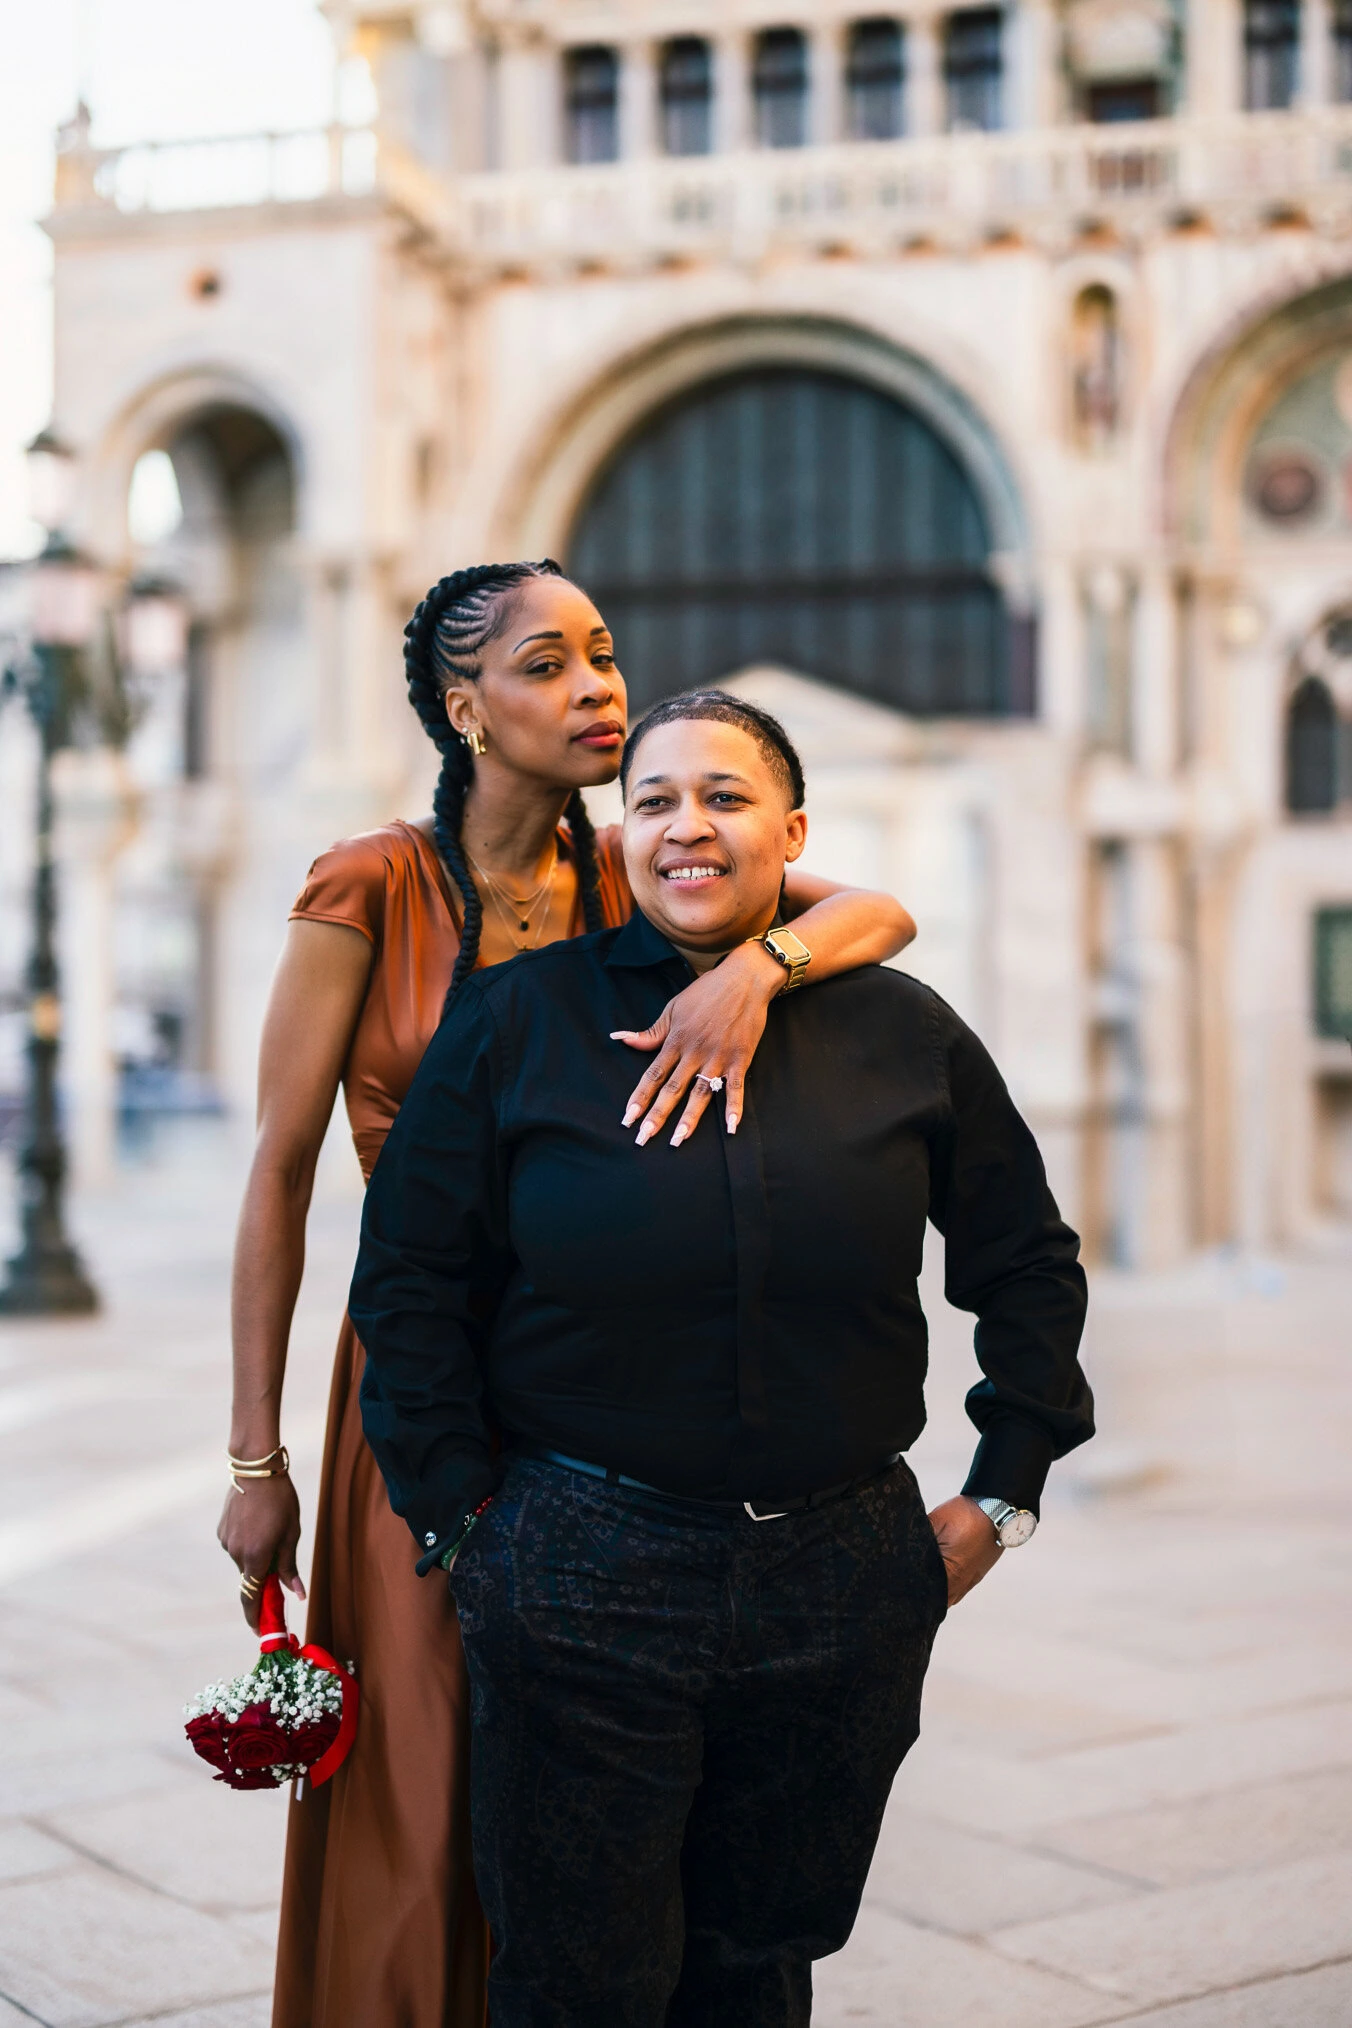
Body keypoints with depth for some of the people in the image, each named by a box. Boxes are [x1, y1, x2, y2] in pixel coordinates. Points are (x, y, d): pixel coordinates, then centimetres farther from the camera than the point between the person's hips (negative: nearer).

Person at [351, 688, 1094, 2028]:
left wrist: (1004, 1494, 9)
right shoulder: (517, 1020, -2)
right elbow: (409, 1276, 1)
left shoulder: (903, 1034, 3)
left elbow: (1029, 1263, 13)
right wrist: (459, 1516, -2)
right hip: (580, 1579, -2)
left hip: (843, 1587, 2)